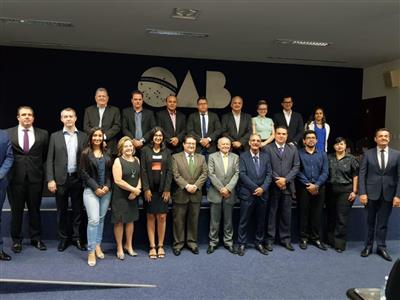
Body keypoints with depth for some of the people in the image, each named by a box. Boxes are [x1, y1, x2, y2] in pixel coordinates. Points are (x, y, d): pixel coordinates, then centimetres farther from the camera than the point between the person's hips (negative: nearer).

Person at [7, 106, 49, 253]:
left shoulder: (43, 134, 4)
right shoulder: (8, 133, 2)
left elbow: (45, 156, 8)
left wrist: (42, 172, 5)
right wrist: (7, 172, 3)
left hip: (35, 177, 1)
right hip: (15, 177, 0)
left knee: (35, 209, 10)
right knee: (16, 210, 9)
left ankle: (36, 238, 23)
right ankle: (16, 240, 23)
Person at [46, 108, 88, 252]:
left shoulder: (83, 136, 5)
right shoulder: (55, 136, 4)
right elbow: (50, 160, 1)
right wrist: (50, 180, -7)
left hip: (78, 179, 0)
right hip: (60, 179, 0)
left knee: (78, 210, 7)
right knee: (62, 211, 9)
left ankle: (77, 237, 20)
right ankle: (64, 238, 22)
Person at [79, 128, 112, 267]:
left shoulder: (107, 153, 8)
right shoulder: (86, 153, -1)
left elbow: (110, 172, 8)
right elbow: (83, 173, -5)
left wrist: (107, 186, -7)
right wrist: (96, 188, -11)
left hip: (106, 191, 4)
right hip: (91, 190, -4)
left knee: (101, 219, 9)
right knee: (93, 220, -11)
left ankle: (98, 245, 22)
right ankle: (91, 251, -3)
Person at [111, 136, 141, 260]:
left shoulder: (136, 160, 7)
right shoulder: (118, 161, -8)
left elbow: (140, 176, 5)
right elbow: (118, 180, -17)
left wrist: (136, 190, -11)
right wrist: (134, 189, -15)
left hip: (133, 196, 5)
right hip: (120, 196, -5)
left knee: (130, 220, 14)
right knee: (119, 221, 3)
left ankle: (129, 246, 29)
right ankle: (119, 248, 17)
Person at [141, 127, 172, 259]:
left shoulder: (167, 152, 8)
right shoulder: (145, 150, 4)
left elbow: (169, 171, 4)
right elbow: (143, 170, -1)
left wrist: (167, 189, -4)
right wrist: (146, 189, -8)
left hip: (163, 189, 1)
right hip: (150, 189, -1)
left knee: (162, 217, 0)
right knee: (151, 217, 2)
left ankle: (160, 246, 10)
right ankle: (152, 247, 9)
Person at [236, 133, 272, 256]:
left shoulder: (266, 156, 8)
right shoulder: (243, 156, -1)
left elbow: (269, 174, 3)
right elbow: (242, 174, -10)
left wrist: (263, 188, -12)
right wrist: (255, 188, -15)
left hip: (262, 194, 3)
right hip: (247, 194, -3)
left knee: (261, 221, 12)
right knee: (244, 221, 3)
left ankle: (259, 243, 25)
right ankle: (241, 244, 14)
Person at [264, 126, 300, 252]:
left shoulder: (293, 149, 12)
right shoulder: (268, 148, 0)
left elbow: (296, 166, 4)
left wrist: (285, 179, -9)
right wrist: (277, 180, -12)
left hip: (287, 186, 3)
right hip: (273, 186, -3)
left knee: (286, 214, 8)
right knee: (272, 213, 4)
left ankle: (285, 239, 18)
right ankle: (270, 239, 12)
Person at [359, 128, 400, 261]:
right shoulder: (368, 154, 0)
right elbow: (362, 174, -2)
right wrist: (362, 193, -10)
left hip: (388, 194, 1)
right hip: (371, 193, 0)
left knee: (383, 222, 8)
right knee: (370, 222, 10)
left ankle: (381, 247, 20)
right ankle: (368, 246, 21)